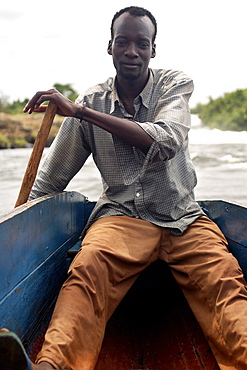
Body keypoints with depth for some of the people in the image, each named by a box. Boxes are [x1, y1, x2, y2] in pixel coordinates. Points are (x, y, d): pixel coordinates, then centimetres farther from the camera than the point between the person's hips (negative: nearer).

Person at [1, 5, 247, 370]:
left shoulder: (175, 85, 4)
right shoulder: (91, 102, 7)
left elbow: (165, 142, -19)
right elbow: (49, 181, 12)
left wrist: (79, 111, -19)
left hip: (183, 218, 1)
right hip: (121, 216, 0)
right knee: (88, 265, -33)